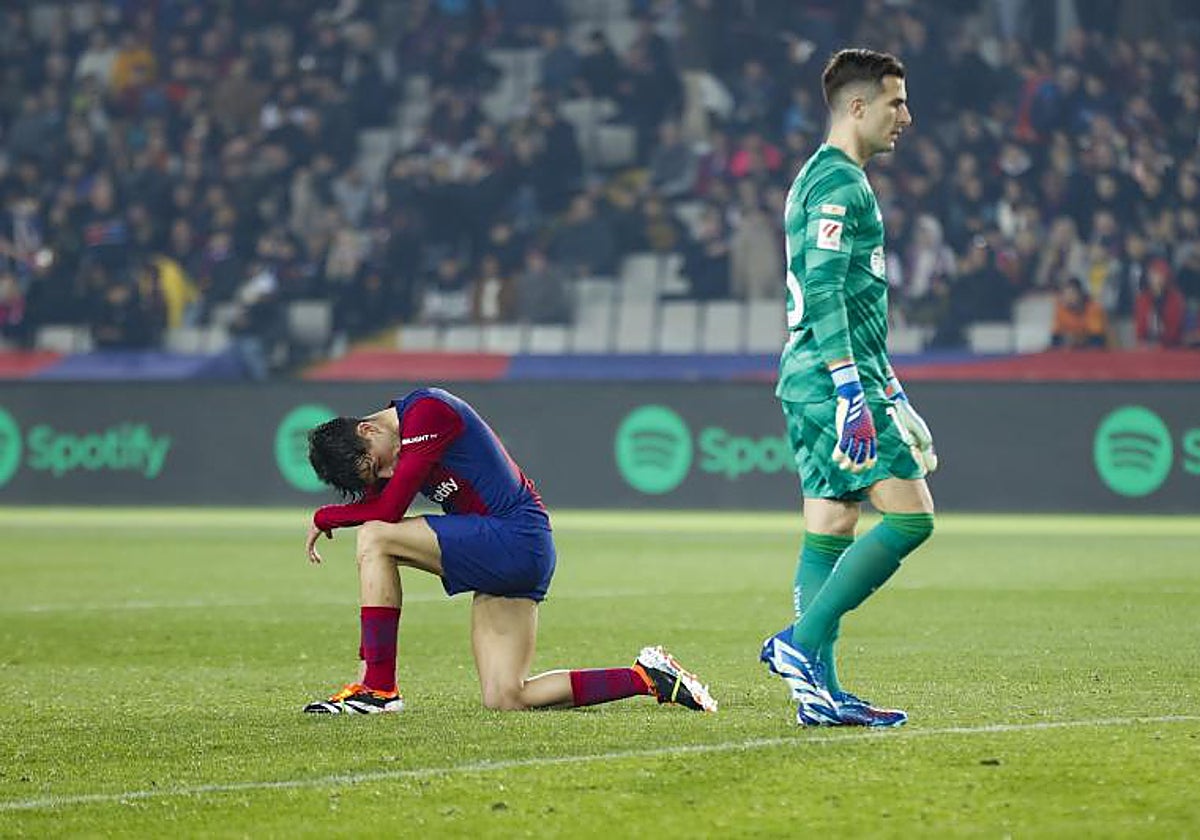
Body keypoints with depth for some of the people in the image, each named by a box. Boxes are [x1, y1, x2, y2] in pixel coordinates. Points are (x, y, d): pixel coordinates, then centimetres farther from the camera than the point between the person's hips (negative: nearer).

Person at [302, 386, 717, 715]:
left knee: (374, 538, -12)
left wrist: (324, 517, -1)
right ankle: (647, 678, 8)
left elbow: (389, 509, -14)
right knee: (505, 699, 3)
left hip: (514, 540, -10)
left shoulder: (425, 410, -12)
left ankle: (378, 689, -13)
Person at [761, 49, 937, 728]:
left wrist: (888, 386, 31)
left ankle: (821, 693, 5)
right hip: (833, 378, -10)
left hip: (812, 384, 10)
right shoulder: (841, 183, -11)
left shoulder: (822, 179, 22)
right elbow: (824, 293, -20)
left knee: (830, 529, 7)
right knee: (910, 514, -11)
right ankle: (801, 642, -12)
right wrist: (852, 392, -25)